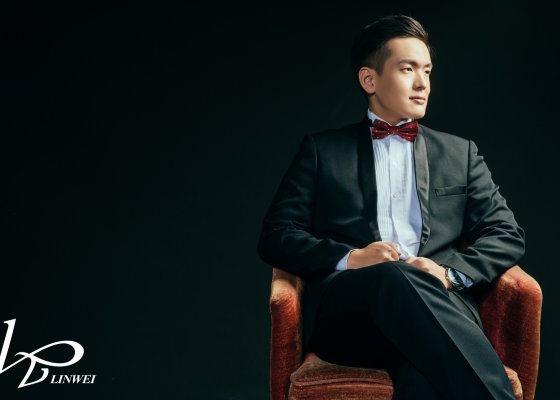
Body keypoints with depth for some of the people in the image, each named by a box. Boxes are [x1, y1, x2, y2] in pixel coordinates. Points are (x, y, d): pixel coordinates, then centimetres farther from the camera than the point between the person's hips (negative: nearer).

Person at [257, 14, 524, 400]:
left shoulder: (460, 152, 23)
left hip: (438, 304, 0)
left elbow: (508, 234, 16)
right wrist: (349, 259, -10)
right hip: (346, 309, 0)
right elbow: (275, 236, 9)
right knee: (396, 277, -38)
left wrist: (449, 272, -6)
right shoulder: (322, 149, 17)